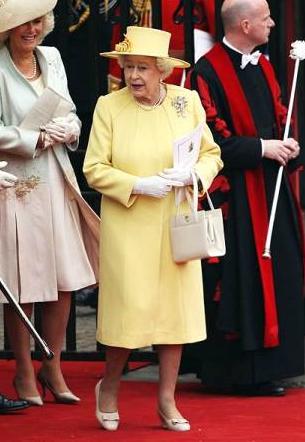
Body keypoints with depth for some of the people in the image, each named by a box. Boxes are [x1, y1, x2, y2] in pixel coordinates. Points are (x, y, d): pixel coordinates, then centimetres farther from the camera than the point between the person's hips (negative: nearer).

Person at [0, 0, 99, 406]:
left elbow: (71, 115, 16)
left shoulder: (52, 58, 10)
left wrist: (68, 129, -4)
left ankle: (53, 368, 21)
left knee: (64, 281, 8)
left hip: (55, 182, 6)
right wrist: (38, 139, -12)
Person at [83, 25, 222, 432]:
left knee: (176, 305, 4)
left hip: (176, 226, 3)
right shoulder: (108, 107, -5)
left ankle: (167, 401, 15)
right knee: (130, 307, -4)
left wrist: (192, 174, -13)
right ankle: (109, 387, 21)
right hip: (127, 229, -3)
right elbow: (94, 169, -5)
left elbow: (212, 154, 8)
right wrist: (138, 186, -18)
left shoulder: (187, 102, 2)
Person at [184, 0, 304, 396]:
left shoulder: (263, 67, 13)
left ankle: (264, 369, 14)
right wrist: (261, 148, -17)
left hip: (271, 191, 8)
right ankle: (243, 373, 0)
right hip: (234, 195, -8)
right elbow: (211, 140, -15)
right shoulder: (208, 73, -12)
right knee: (239, 283, -6)